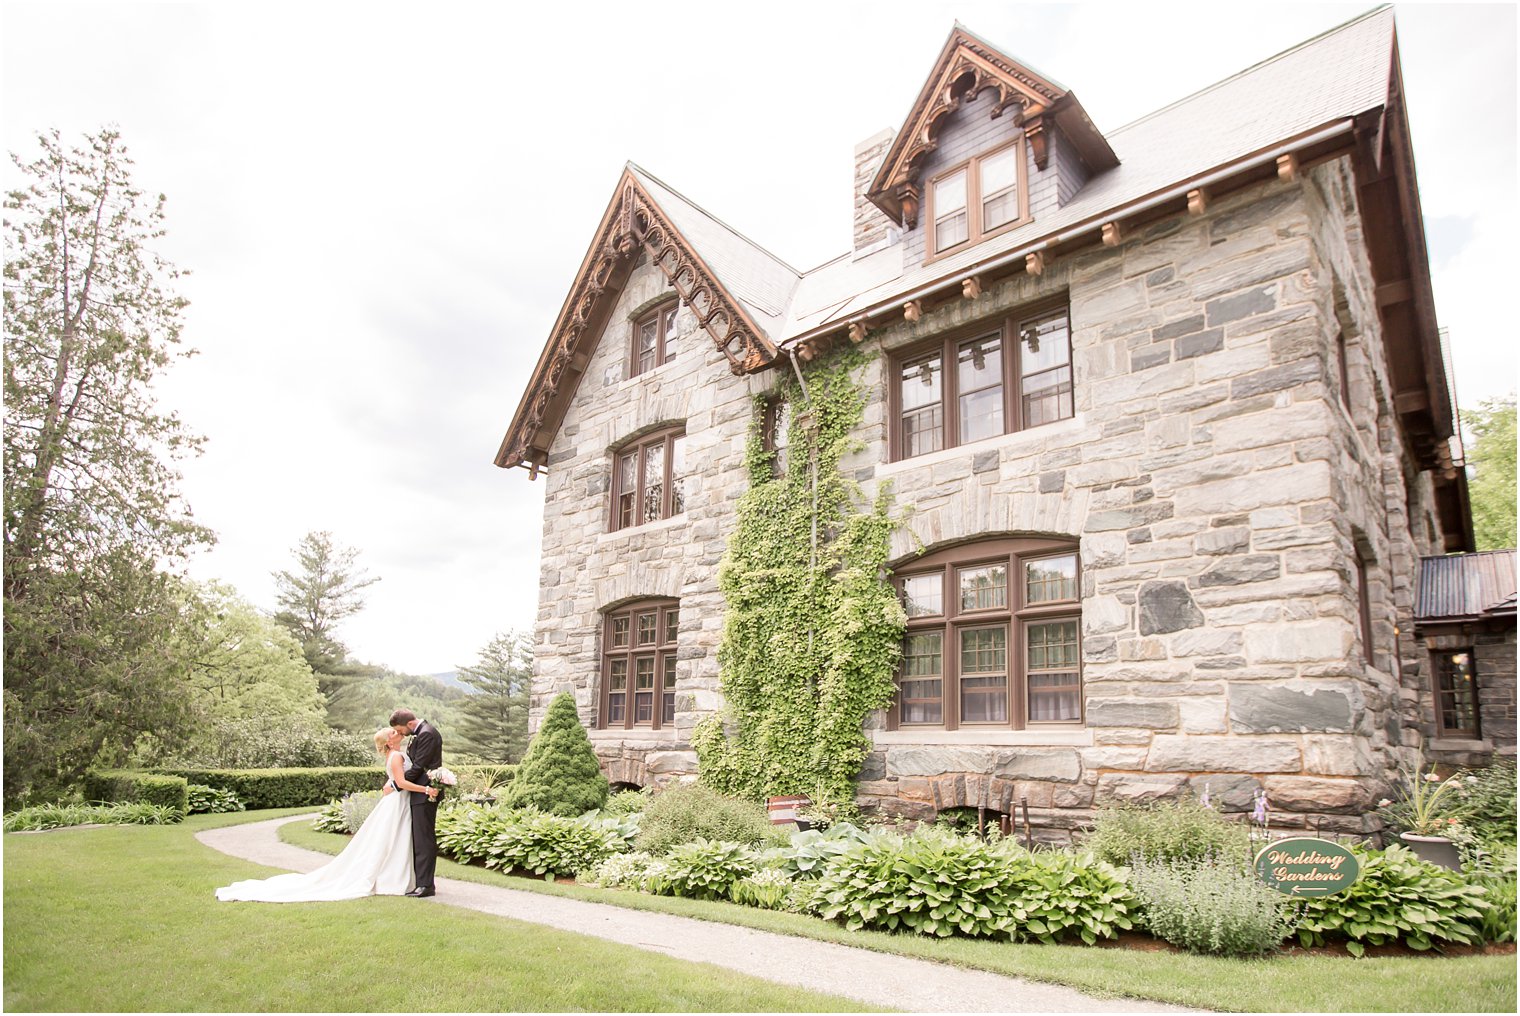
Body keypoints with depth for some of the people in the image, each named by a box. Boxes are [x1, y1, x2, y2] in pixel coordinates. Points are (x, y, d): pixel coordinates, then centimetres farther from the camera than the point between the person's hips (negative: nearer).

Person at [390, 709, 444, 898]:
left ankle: (425, 884, -3)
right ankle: (421, 880, 19)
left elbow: (418, 767, -18)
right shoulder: (422, 732, 14)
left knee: (424, 839, -7)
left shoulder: (426, 734, -17)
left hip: (425, 793, -10)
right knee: (419, 838, 13)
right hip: (422, 792, 10)